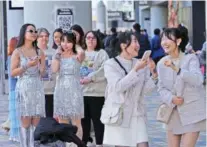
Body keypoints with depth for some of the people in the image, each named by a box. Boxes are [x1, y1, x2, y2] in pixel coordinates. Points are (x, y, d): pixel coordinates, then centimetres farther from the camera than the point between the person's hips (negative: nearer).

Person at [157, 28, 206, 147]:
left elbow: (197, 80, -28)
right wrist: (171, 99, -15)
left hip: (192, 113, -5)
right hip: (173, 113, 5)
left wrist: (176, 69, -39)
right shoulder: (162, 63, 2)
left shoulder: (190, 59, -12)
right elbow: (161, 87, 5)